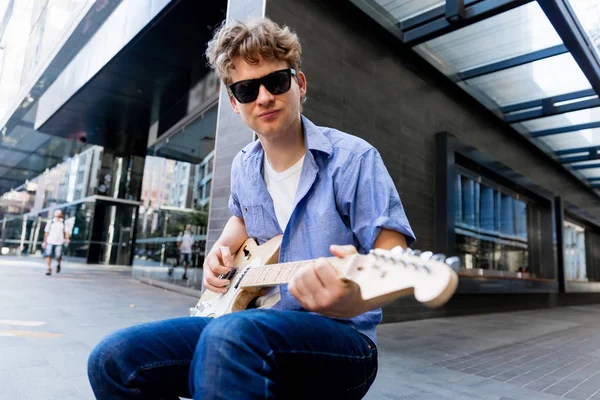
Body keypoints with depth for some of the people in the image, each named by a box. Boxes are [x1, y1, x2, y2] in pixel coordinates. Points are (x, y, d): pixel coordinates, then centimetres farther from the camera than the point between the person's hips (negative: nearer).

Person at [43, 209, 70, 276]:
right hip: (50, 241, 1)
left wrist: (67, 239, -19)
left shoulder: (64, 222, 5)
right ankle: (49, 269, 4)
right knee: (48, 255, -6)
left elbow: (66, 232, -2)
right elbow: (46, 232, 11)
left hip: (59, 242, -1)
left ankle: (58, 264, 28)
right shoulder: (50, 222, 8)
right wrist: (44, 241, 11)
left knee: (58, 256, -3)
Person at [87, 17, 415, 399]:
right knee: (113, 359, -9)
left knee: (229, 335, -38)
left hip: (341, 340, -5)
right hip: (253, 328, 6)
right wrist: (223, 249, 7)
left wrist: (350, 300, -39)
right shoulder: (245, 167, 7)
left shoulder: (353, 158, -12)